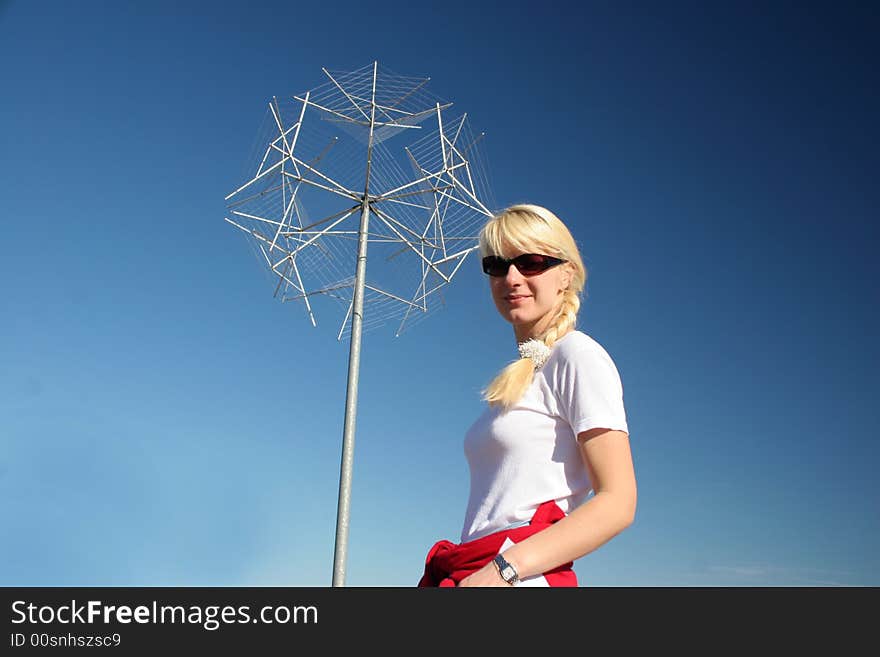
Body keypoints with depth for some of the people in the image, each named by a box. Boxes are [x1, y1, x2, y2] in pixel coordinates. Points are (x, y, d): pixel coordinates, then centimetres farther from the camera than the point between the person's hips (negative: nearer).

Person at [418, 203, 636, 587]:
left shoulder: (579, 355, -5)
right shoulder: (515, 378, 17)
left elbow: (618, 502, -12)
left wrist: (506, 567, -19)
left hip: (527, 577, -6)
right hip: (470, 573, 6)